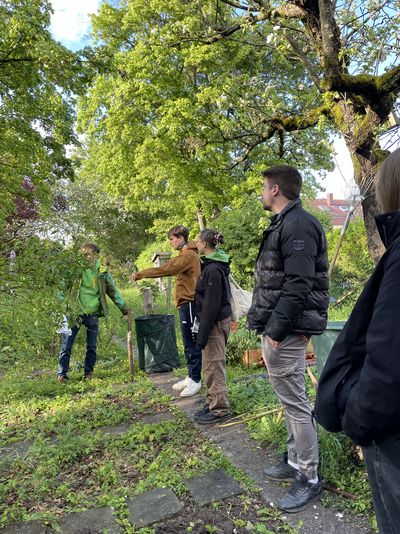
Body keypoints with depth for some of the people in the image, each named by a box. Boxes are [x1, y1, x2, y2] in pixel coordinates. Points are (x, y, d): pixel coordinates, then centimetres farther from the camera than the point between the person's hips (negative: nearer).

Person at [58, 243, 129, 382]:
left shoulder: (102, 272, 2)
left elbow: (113, 291, 9)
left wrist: (124, 308, 10)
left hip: (93, 314, 2)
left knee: (92, 346, 10)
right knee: (67, 344, -1)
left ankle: (88, 372, 24)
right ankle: (62, 373, 10)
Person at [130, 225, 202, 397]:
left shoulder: (188, 255, -15)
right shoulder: (188, 255, 19)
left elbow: (164, 270, -20)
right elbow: (171, 270, 15)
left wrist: (139, 274, -12)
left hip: (188, 303, -10)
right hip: (186, 302, 10)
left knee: (191, 343, -3)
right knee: (189, 343, 14)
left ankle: (195, 380, 5)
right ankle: (191, 377, 23)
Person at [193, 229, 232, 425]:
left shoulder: (213, 269, -19)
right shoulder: (213, 266, 11)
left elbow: (211, 305, -22)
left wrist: (202, 334, -19)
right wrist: (202, 330, 20)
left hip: (215, 322, -10)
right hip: (220, 320, 10)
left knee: (213, 366, 1)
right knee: (211, 366, 18)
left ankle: (220, 410, 13)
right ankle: (212, 403, 30)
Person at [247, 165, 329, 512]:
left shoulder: (298, 225, -16)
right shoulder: (284, 224, 16)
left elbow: (298, 285, -24)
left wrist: (277, 330, -23)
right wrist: (268, 325, 16)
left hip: (286, 330, -10)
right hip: (277, 326, 10)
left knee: (295, 402, 0)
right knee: (290, 399, 18)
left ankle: (310, 479, 16)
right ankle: (296, 462, 33)